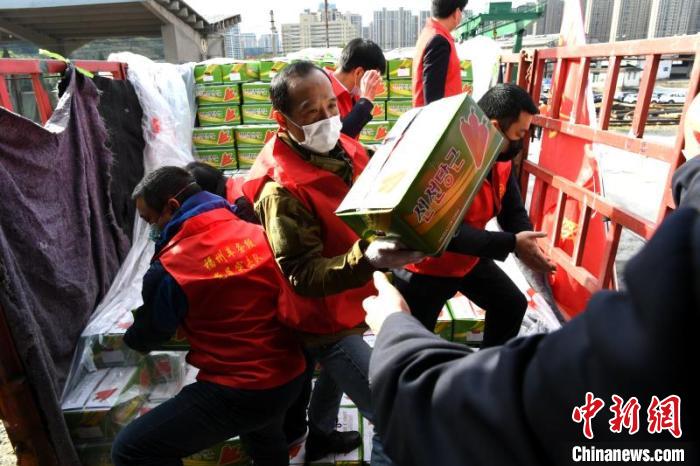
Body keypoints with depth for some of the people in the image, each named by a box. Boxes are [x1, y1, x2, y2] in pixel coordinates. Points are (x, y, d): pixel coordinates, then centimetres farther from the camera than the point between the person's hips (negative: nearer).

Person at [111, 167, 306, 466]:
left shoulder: (171, 267, -18)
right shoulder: (257, 233, -3)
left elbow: (146, 339, 0)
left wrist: (129, 339, 25)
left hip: (241, 393, -7)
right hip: (292, 375, 8)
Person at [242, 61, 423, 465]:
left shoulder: (347, 151, -6)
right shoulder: (282, 190, -27)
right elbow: (303, 275, -28)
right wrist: (368, 259, -42)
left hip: (353, 305, 8)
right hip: (328, 321, -8)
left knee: (339, 370, 33)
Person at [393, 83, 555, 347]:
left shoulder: (502, 159, -4)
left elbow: (513, 211, -1)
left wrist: (527, 245, -22)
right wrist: (511, 243, -38)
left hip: (469, 259, 8)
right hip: (426, 265, -8)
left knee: (512, 304, 21)